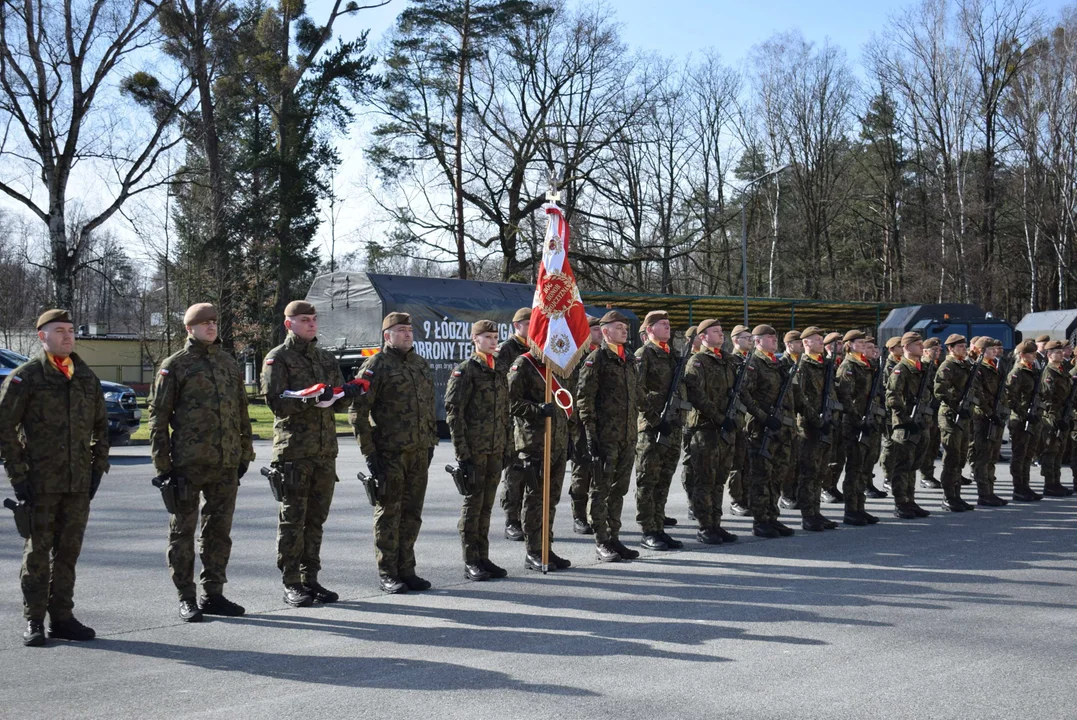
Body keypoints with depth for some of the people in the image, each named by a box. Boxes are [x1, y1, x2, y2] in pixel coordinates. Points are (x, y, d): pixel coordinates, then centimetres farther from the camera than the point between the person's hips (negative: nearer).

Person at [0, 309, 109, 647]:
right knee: (37, 552, 1)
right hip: (40, 483, -5)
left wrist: (98, 467, 11)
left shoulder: (87, 377, 12)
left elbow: (100, 426, 20)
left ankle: (61, 617, 18)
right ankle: (33, 622, 9)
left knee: (69, 551, 9)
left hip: (79, 483, 5)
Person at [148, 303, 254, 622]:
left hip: (226, 464, 5)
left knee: (219, 530, 10)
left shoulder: (228, 363, 14)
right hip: (188, 462, -5)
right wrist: (162, 463, -8)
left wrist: (245, 452, 14)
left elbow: (242, 411, 19)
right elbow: (159, 415, -4)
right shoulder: (175, 365, -2)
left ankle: (213, 594, 20)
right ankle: (186, 599, 10)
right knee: (183, 531, 2)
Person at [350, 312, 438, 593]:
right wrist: (368, 451, -13)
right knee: (389, 512, 0)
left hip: (419, 452, 6)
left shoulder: (422, 364, 15)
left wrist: (431, 442, 16)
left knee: (412, 513, 10)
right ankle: (387, 574, 8)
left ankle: (406, 570, 19)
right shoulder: (376, 366, -6)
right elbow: (358, 410, -9)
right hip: (389, 452, -6)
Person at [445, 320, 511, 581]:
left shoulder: (499, 371, 15)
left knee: (487, 504, 10)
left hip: (495, 450, 6)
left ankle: (483, 558, 17)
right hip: (474, 449, -6)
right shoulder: (465, 370, -7)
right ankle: (471, 562, 5)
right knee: (473, 503, -2)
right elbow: (453, 413, -11)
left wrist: (505, 448, 16)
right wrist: (462, 452, -16)